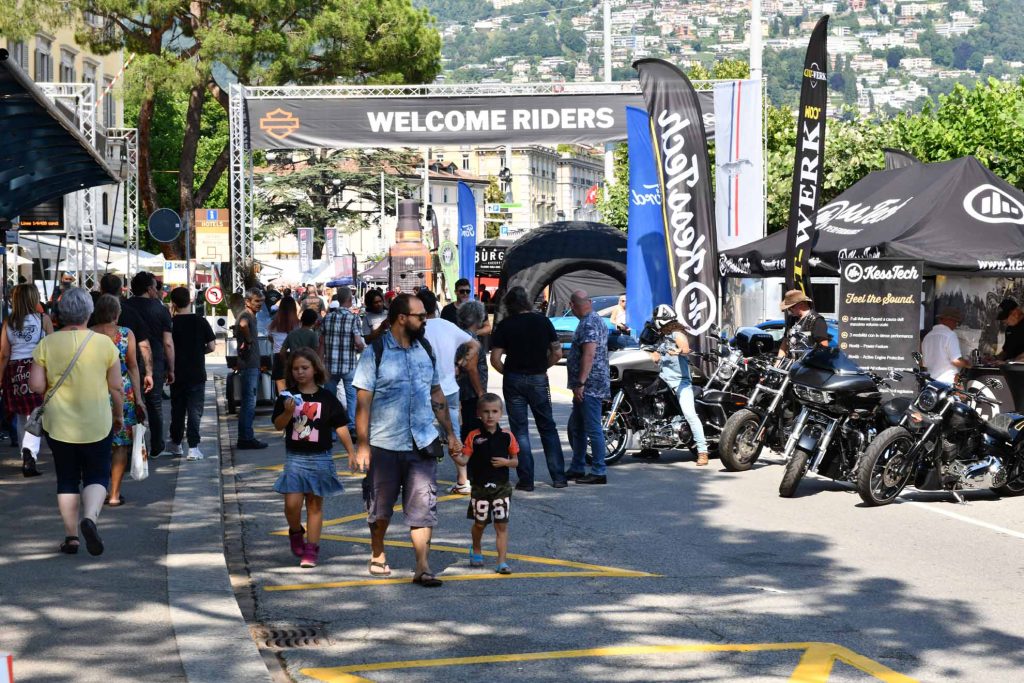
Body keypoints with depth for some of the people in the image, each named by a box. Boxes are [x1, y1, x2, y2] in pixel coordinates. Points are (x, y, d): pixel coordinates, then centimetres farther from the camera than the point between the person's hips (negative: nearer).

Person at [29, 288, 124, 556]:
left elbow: (36, 385, -8)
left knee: (67, 479, 13)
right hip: (96, 424, -1)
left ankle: (71, 536, 12)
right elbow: (117, 386, -4)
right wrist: (119, 415, 11)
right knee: (97, 476, 10)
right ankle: (90, 517, -17)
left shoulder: (47, 344, -6)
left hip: (58, 424, 1)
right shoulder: (104, 343, -7)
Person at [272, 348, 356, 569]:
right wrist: (288, 412, -21)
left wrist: (351, 452, -2)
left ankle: (311, 549, 10)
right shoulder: (287, 396, 2)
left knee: (315, 505, 4)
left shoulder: (327, 398, 0)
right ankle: (296, 532, 23)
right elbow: (278, 425, -2)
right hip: (294, 457, 0)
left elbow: (341, 427, 3)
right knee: (292, 504, -7)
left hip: (320, 458, 0)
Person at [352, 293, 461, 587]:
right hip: (384, 444, -3)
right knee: (380, 507, 11)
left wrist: (450, 433, 15)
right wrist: (362, 445, -14)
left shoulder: (425, 350, 9)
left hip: (422, 444, 3)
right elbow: (363, 401, -8)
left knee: (423, 507, -5)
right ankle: (377, 554, 33)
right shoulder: (375, 353, -7)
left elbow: (436, 394, 17)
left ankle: (423, 567, -5)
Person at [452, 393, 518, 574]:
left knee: (502, 525, -4)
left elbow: (515, 460, 6)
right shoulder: (473, 437, -5)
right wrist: (454, 456, -30)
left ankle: (502, 562, -4)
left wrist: (506, 462, -15)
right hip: (480, 486, 0)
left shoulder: (506, 437, -2)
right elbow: (464, 460, -10)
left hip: (502, 487, 0)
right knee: (480, 523, 14)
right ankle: (476, 551, 40)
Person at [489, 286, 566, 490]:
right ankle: (558, 477, 10)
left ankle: (526, 479, 2)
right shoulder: (543, 321, 1)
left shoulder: (505, 325, -4)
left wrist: (507, 372, 7)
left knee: (519, 430, 5)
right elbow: (557, 353, 0)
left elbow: (495, 358, -10)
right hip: (539, 379, 2)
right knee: (548, 428, 12)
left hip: (514, 381, -1)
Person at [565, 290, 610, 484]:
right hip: (588, 386, 11)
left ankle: (599, 472, -5)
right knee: (576, 428, 17)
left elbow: (589, 355, -24)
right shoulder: (597, 320, 17)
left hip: (589, 386, -11)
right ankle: (577, 469, 24)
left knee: (593, 430, -8)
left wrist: (580, 383, -24)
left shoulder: (588, 324, -16)